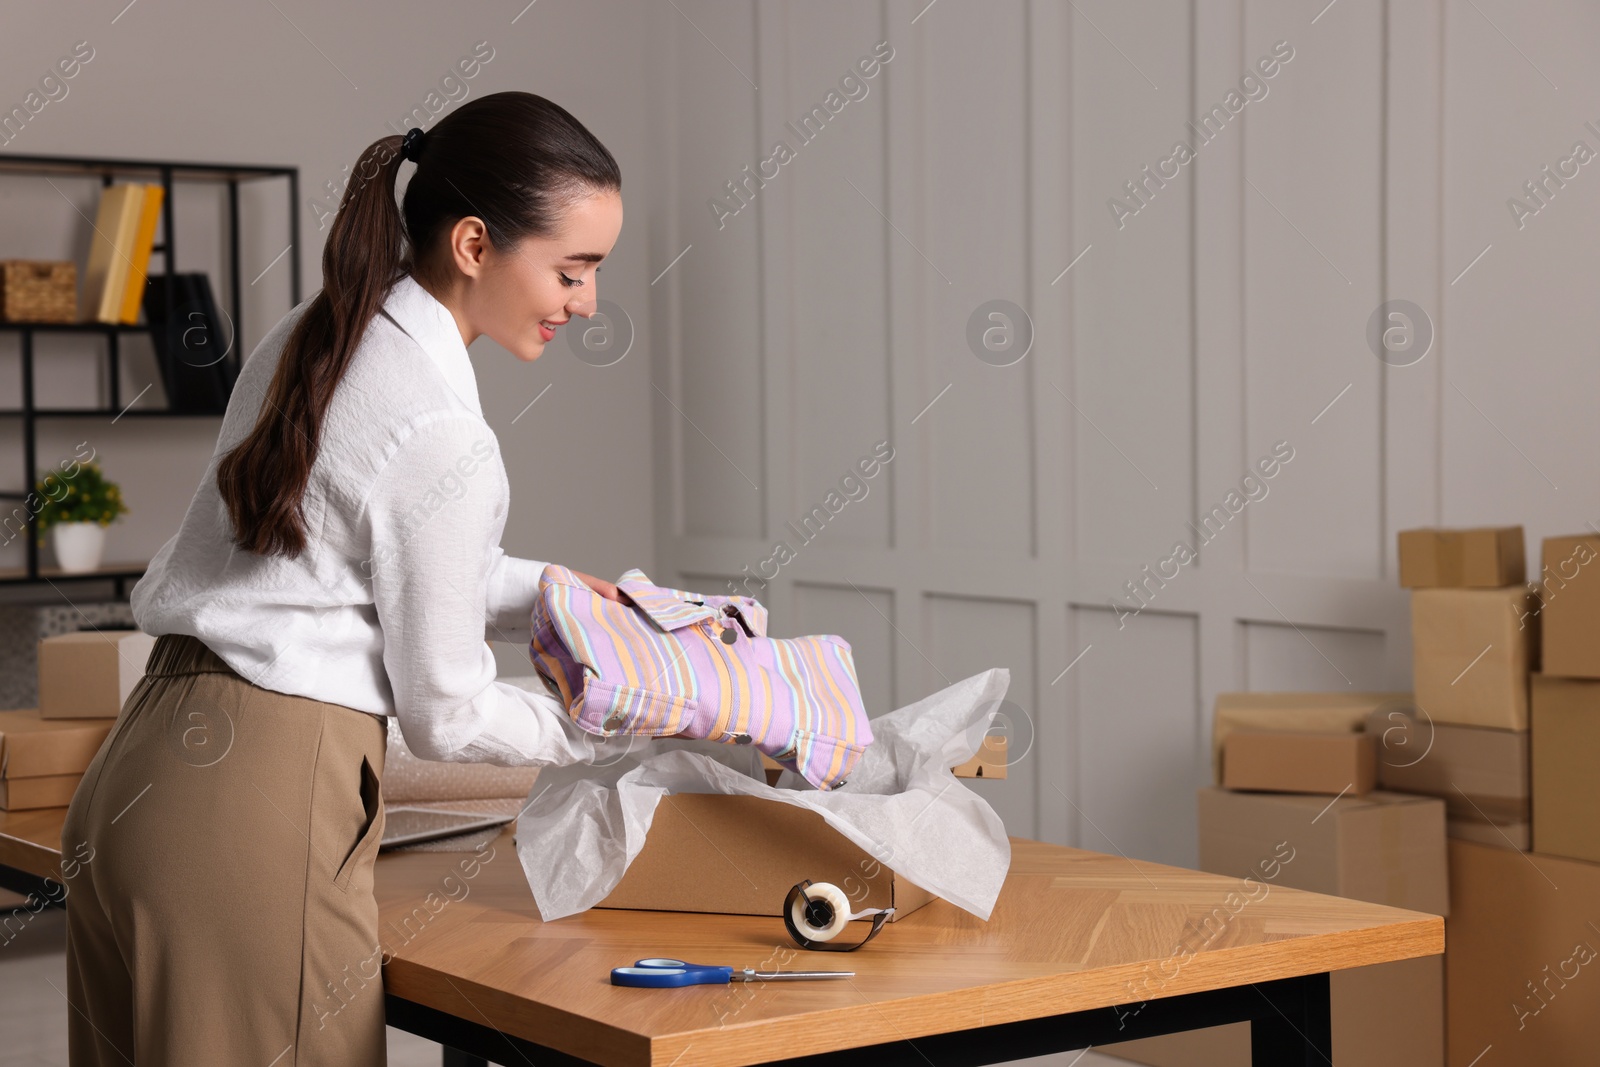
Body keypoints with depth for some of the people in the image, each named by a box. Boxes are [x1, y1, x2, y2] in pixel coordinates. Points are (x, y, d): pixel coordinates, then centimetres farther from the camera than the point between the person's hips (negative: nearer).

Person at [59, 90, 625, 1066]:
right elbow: (445, 716, -8)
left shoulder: (317, 336, 9)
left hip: (142, 771, 9)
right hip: (258, 806, -9)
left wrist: (544, 593, 17)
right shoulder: (441, 436, -17)